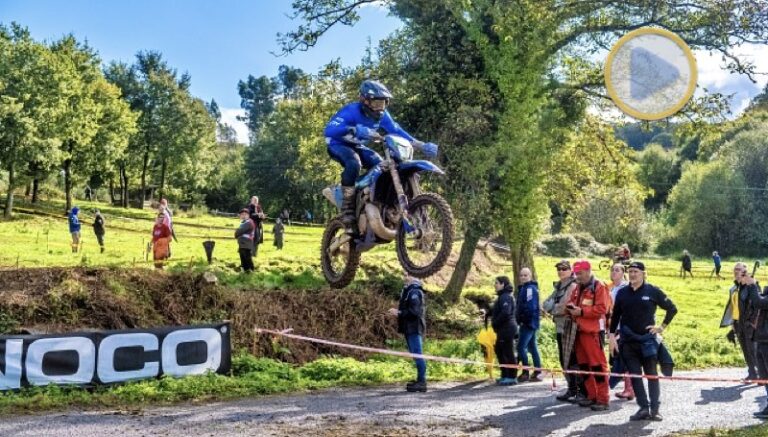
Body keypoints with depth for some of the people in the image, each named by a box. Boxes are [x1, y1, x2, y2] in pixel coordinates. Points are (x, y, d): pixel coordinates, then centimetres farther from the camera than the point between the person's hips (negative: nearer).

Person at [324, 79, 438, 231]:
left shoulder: (382, 115, -8)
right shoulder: (351, 111, -29)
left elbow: (398, 132, -3)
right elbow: (328, 130, -41)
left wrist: (422, 146, -14)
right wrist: (355, 130, -57)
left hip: (358, 147, 7)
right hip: (339, 144, -7)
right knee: (354, 163, -37)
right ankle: (347, 208, -33)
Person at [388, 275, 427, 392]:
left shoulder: (414, 292, -14)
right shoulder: (408, 291, 17)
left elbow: (414, 311, -21)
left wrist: (399, 313, -17)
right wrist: (398, 311, 12)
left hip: (414, 329, -10)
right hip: (410, 328, 10)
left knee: (417, 354, -9)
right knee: (416, 355, 14)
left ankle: (422, 382, -7)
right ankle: (420, 380, 20)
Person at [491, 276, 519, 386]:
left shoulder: (505, 297, -16)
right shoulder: (503, 296, 17)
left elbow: (505, 313, -26)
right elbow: (497, 311, 24)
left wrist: (495, 323, -16)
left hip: (506, 328, -11)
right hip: (503, 329, 11)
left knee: (508, 352, -5)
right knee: (499, 351, 17)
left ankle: (512, 377, 2)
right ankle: (505, 375, 25)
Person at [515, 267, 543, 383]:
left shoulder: (531, 288, -13)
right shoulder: (523, 288, 17)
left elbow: (530, 306, -22)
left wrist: (524, 320, -21)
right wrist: (520, 320, 12)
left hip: (529, 323, -10)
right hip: (527, 323, 10)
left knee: (521, 347, -11)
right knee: (532, 347, 11)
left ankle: (525, 372, -7)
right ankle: (537, 373, 15)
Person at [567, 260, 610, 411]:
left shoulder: (599, 286, -7)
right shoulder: (579, 288, 19)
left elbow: (602, 308, -16)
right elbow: (572, 302, 25)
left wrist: (581, 311, -17)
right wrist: (571, 307, 1)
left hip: (593, 331, -9)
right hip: (580, 330, 9)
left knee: (597, 365, -8)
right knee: (583, 364, 12)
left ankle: (602, 399, -4)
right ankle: (592, 396, 21)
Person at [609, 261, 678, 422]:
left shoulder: (653, 291, -2)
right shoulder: (622, 293, 6)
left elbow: (672, 308, 6)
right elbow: (615, 315, 12)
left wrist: (662, 326, 1)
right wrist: (612, 336, 6)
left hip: (648, 339, -3)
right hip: (627, 342, 3)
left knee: (652, 375, 2)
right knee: (634, 375, 0)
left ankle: (654, 409, 5)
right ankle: (643, 408, 6)